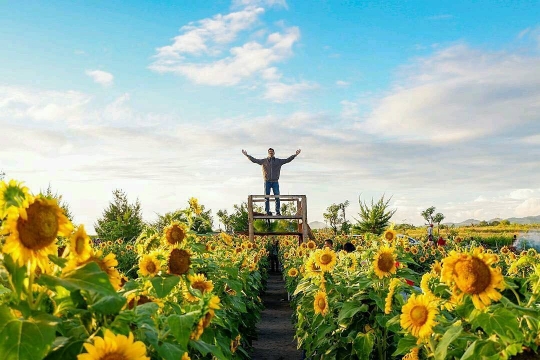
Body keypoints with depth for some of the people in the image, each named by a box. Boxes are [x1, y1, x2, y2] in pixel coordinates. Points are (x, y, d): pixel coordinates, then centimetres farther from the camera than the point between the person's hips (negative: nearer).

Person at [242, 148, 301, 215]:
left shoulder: (279, 161, 9)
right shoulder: (263, 161, 6)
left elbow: (287, 160, 10)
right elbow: (254, 160, 5)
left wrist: (295, 155, 4)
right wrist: (247, 155, -3)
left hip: (275, 182, 0)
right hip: (267, 182, 0)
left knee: (277, 197, -3)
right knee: (266, 197, 1)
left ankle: (278, 212, 2)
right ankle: (267, 212, 6)